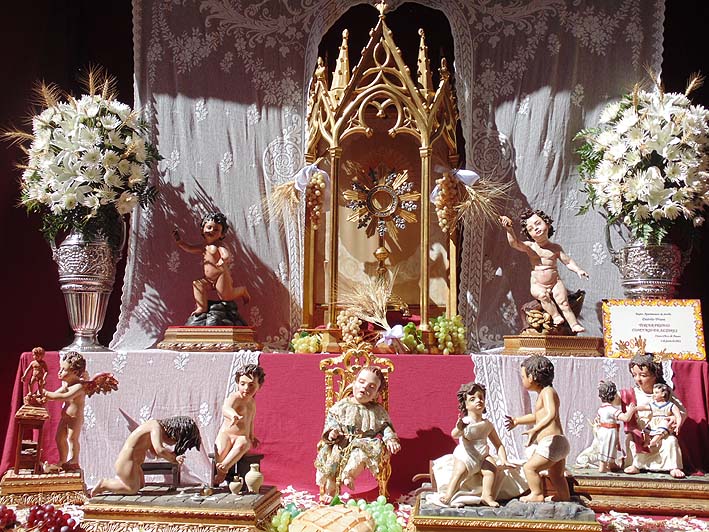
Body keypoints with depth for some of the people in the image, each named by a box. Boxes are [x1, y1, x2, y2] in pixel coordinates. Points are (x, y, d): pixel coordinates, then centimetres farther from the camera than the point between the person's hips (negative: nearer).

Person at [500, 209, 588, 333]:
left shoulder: (555, 248, 4)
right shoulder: (530, 246, -2)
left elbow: (568, 261, 5)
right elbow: (514, 243, -19)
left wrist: (578, 270, -13)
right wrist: (509, 230, -37)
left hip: (555, 282, 1)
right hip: (537, 285, -1)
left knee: (563, 301, -18)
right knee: (543, 295, -30)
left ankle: (574, 324, -13)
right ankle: (555, 315, -19)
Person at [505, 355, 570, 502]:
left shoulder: (547, 392, -15)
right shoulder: (543, 393, 17)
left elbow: (551, 414, -33)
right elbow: (538, 416, 33)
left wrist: (535, 430, -42)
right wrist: (517, 421, 31)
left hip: (552, 442, -11)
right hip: (557, 443, 11)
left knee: (529, 467, -9)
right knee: (556, 475, 26)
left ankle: (537, 495, -1)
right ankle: (564, 497, 39)